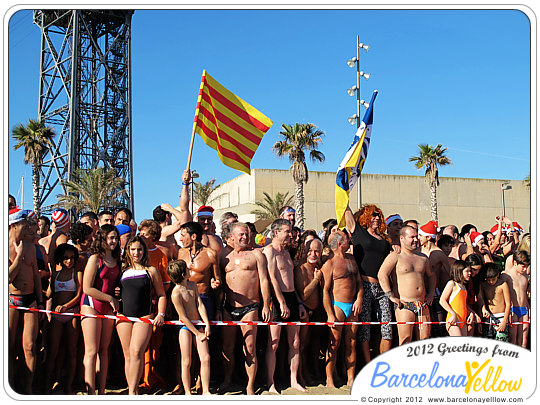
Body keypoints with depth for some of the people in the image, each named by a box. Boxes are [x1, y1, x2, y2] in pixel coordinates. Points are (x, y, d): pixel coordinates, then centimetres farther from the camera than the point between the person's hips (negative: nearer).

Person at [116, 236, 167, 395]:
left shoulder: (151, 271, 7)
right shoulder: (122, 271, 13)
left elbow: (161, 295, 10)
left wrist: (161, 314, -1)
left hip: (144, 317, -3)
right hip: (123, 316, 3)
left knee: (136, 352, -17)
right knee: (127, 355, 2)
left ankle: (132, 390, -12)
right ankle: (133, 391, 8)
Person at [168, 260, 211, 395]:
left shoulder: (193, 285, 6)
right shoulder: (176, 294, -17)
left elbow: (200, 305, 3)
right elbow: (184, 317, -15)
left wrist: (207, 325, -6)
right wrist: (198, 333, -12)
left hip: (198, 325, 6)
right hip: (185, 327, -6)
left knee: (206, 358, -1)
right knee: (186, 362, -3)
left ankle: (205, 391, 6)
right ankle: (187, 392, 8)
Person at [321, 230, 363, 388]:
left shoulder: (351, 259, 15)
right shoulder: (329, 264, -7)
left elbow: (359, 281, 20)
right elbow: (325, 290, -9)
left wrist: (359, 299, 2)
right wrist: (330, 314, -15)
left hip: (353, 306, 6)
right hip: (337, 306, -6)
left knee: (351, 342, 8)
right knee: (334, 344, -3)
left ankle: (351, 379, 16)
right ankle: (329, 381, 4)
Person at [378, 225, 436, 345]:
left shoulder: (423, 257, 17)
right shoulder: (395, 256, -3)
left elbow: (431, 276, 32)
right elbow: (382, 275, -14)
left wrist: (431, 294, 18)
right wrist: (391, 296, -17)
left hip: (423, 305, 6)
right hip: (404, 305, -6)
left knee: (425, 339, 3)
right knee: (405, 340, -10)